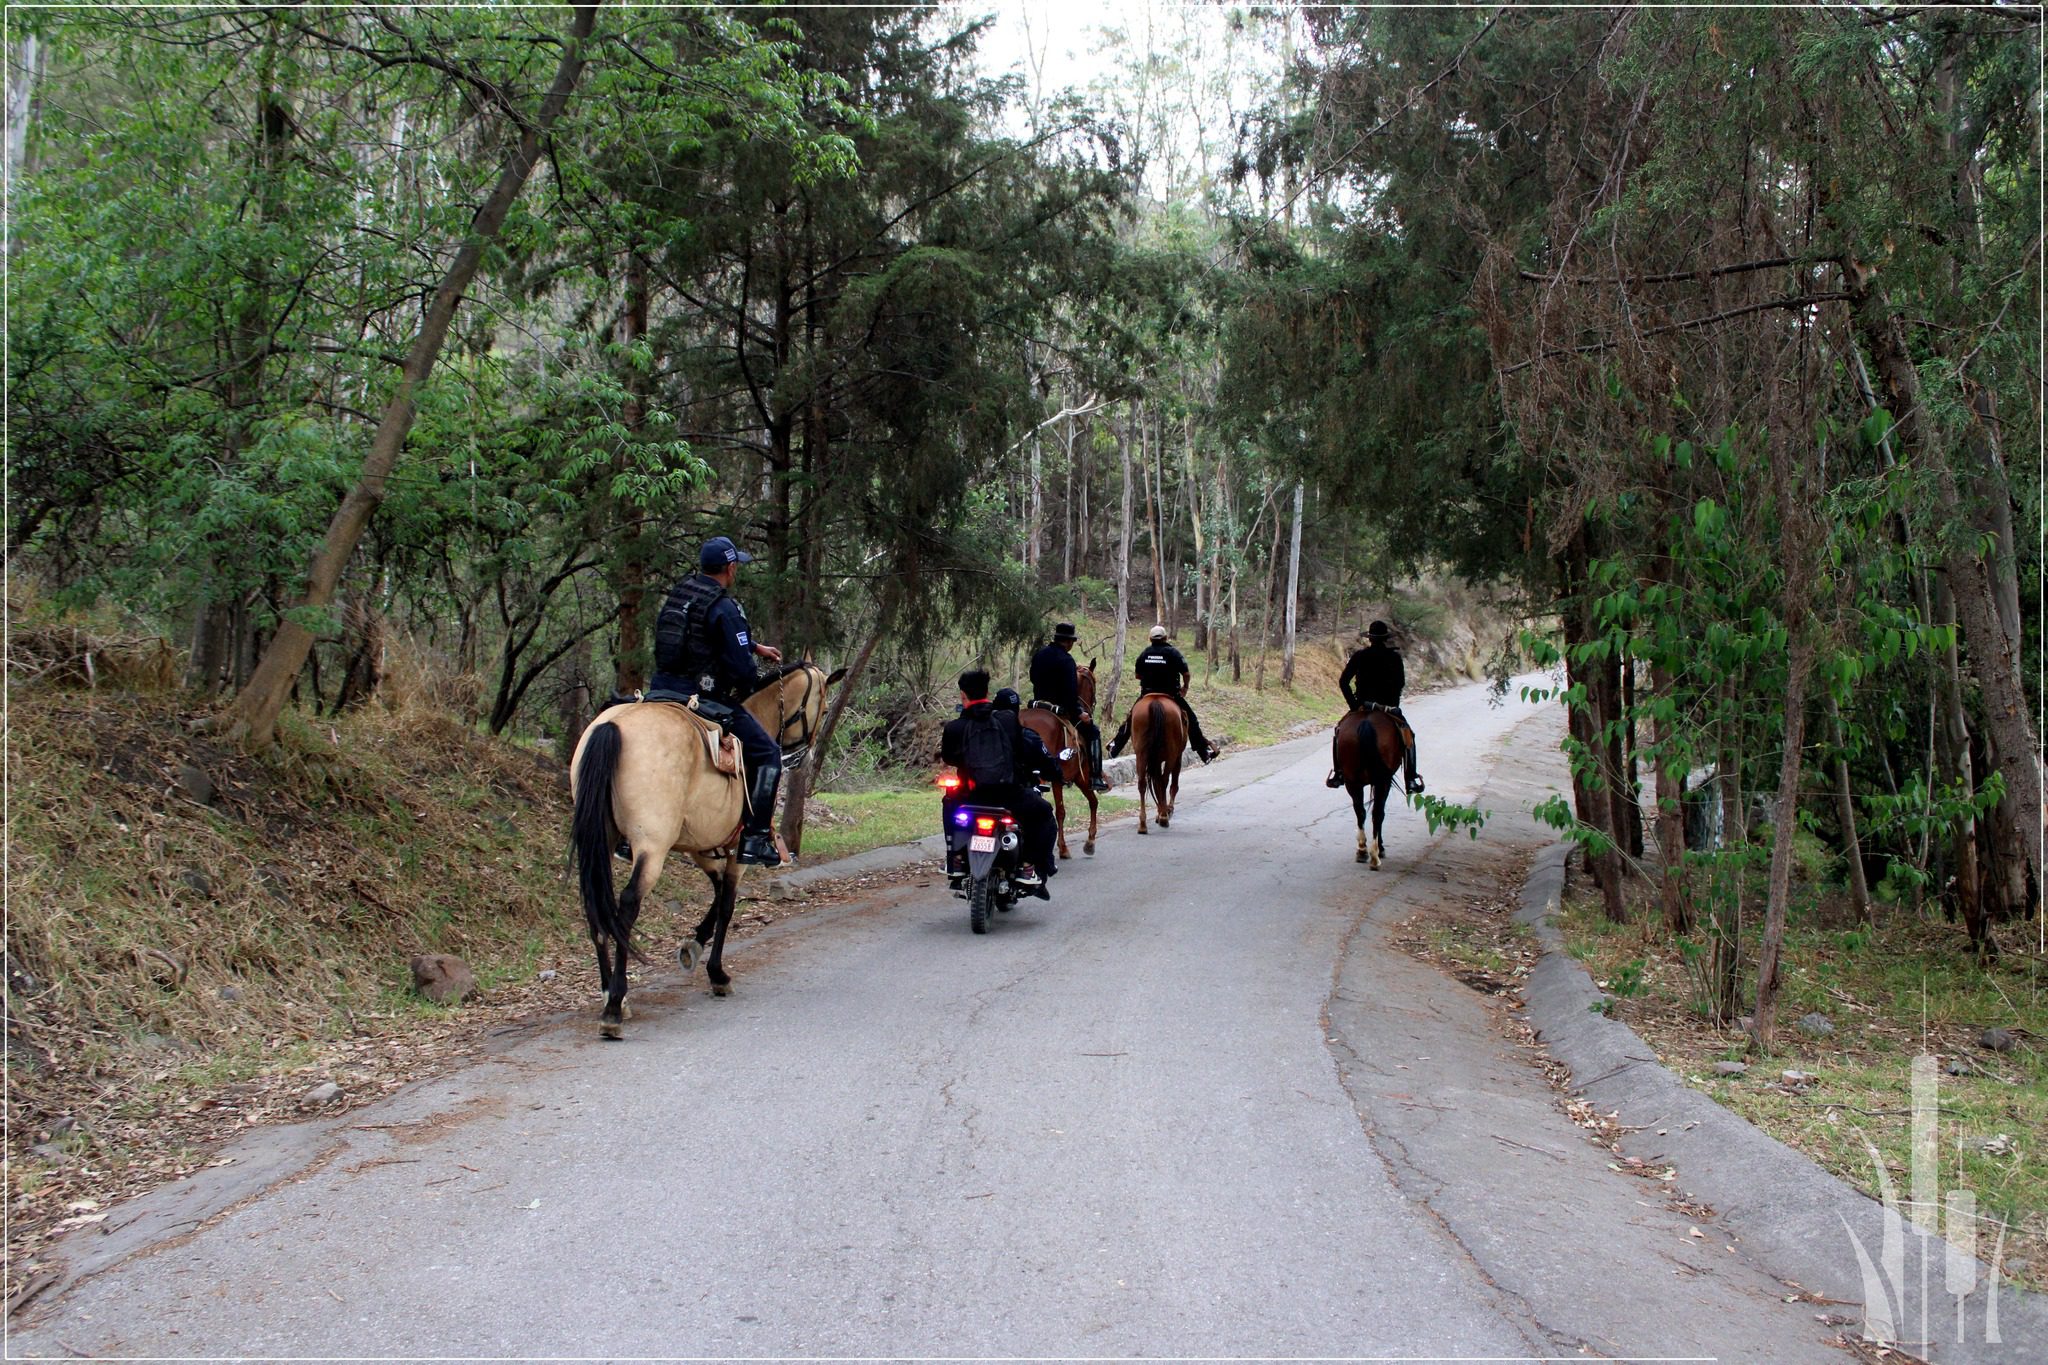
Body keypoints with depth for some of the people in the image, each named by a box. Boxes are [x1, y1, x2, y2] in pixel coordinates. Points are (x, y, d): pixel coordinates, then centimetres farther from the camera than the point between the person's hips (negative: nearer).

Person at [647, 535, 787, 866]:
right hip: (703, 699, -8)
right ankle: (755, 840, -7)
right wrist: (754, 685, 6)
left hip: (661, 689, 8)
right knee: (767, 754, -1)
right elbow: (741, 668, -17)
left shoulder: (678, 593, 12)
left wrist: (756, 647, 38)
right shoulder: (725, 607, -14)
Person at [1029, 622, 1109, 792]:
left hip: (1038, 704, 8)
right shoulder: (1066, 660, -17)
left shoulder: (1039, 654, 6)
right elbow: (1071, 690, -23)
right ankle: (1095, 777, -4)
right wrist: (1079, 713, -17)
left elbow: (1033, 678, 18)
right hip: (1061, 708, -8)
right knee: (1092, 731, 3)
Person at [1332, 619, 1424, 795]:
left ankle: (1338, 774, 16)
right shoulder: (1394, 657, -4)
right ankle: (1411, 781, 8)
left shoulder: (1359, 656, -2)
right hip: (1389, 707, -1)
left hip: (1362, 705, 1)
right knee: (1407, 735, 16)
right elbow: (1401, 683, -1)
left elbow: (1343, 682, -6)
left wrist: (1353, 703, 0)